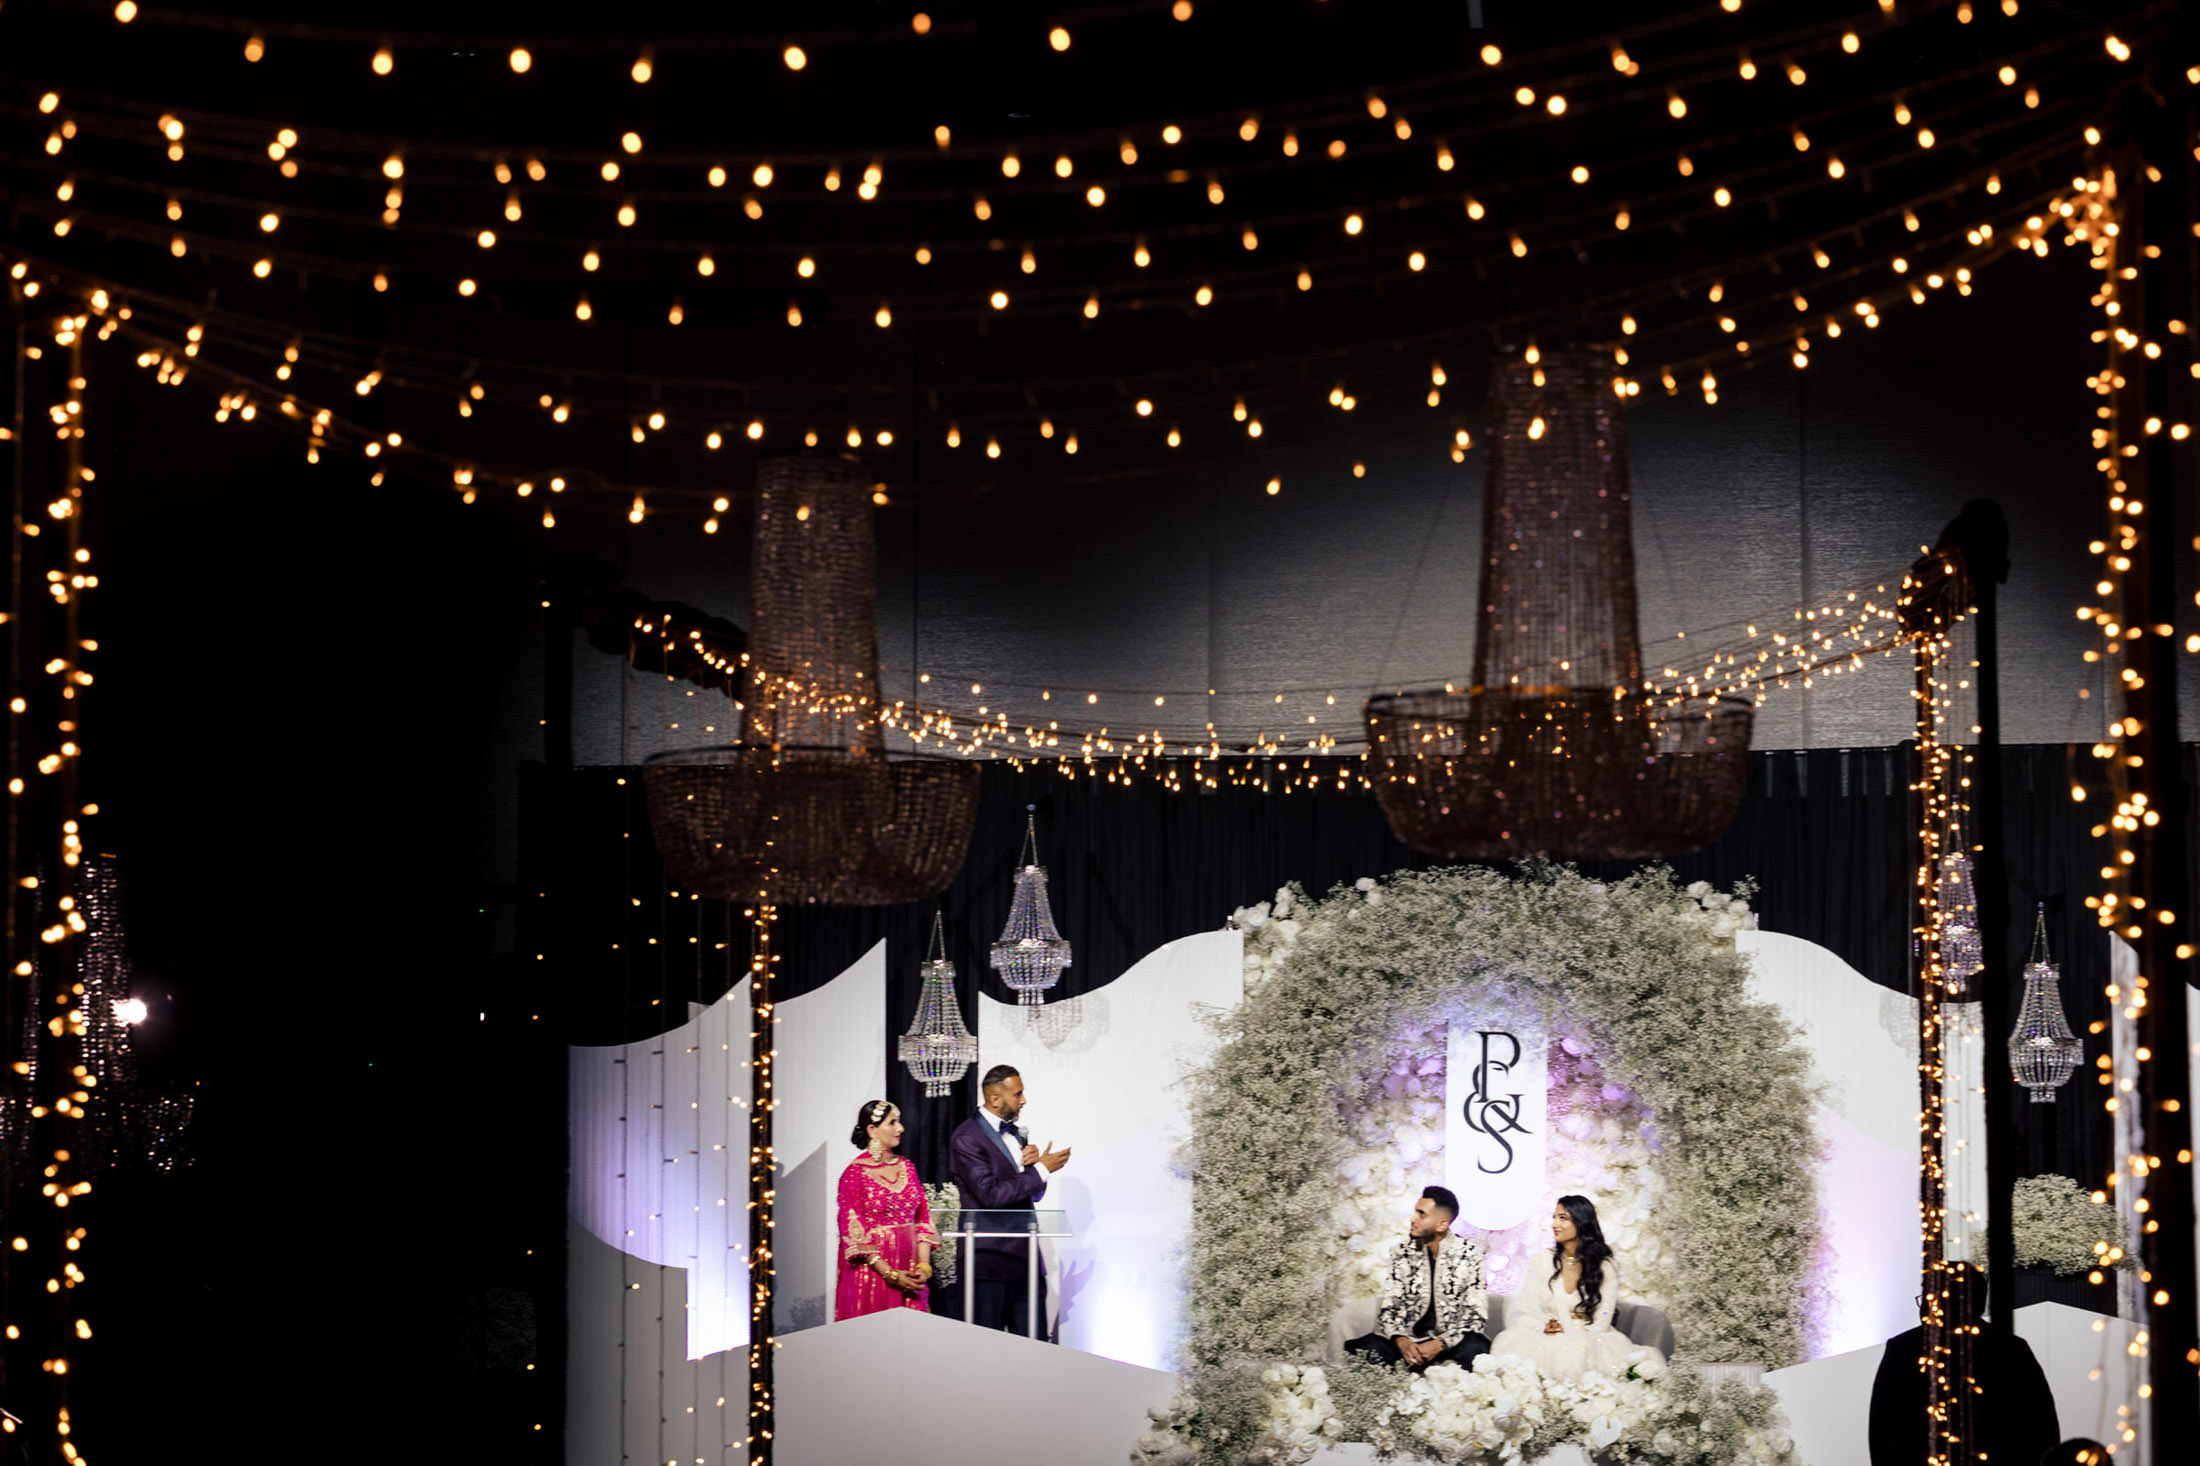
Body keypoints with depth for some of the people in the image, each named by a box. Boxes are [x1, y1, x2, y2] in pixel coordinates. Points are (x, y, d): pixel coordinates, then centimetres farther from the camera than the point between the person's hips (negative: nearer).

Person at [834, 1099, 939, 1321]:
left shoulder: (906, 1167, 11)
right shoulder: (855, 1173, -6)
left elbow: (923, 1219, 9)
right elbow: (854, 1233, -9)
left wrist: (923, 1266, -5)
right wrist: (890, 1275, -13)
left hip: (909, 1274, 5)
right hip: (872, 1273, -5)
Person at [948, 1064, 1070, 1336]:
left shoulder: (1016, 1134, 15)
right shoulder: (966, 1138, -10)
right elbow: (991, 1194, -19)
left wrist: (1032, 1162, -3)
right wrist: (1042, 1169, -14)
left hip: (1025, 1254, 7)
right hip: (991, 1259, -7)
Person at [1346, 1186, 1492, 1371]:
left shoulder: (1469, 1253, -3)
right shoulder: (1404, 1252, 6)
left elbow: (1477, 1316, -6)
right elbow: (1387, 1307, 4)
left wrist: (1439, 1344, -21)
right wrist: (1401, 1341, -17)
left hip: (1451, 1342, -2)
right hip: (1410, 1340, 2)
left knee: (1474, 1348, -38)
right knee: (1364, 1347, -28)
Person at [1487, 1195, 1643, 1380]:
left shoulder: (1605, 1267, 4)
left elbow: (1601, 1323, -1)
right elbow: (1524, 1313, 4)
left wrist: (1566, 1333, -19)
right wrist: (1545, 1328, -18)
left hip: (1587, 1339, -2)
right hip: (1543, 1338, 2)